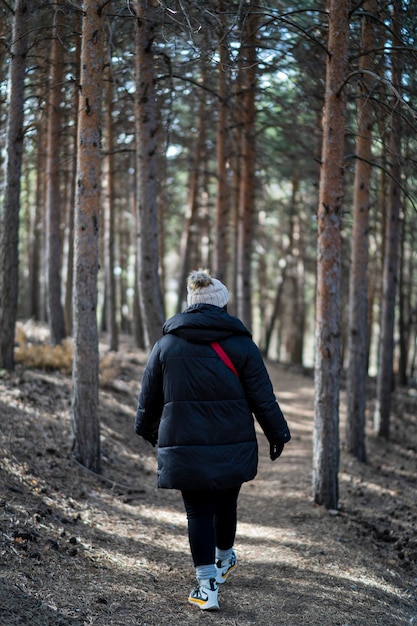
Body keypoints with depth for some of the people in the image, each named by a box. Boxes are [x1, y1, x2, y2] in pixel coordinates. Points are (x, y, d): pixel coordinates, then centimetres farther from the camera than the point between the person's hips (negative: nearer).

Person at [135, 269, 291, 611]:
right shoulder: (240, 343, -3)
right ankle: (224, 560, 42)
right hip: (232, 448, 0)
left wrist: (147, 428, 28)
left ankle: (207, 586, 1)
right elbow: (262, 397, -2)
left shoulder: (166, 344, 2)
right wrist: (278, 433, 10)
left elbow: (149, 397, 10)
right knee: (226, 504, 19)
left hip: (185, 447, 0)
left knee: (198, 511, 5)